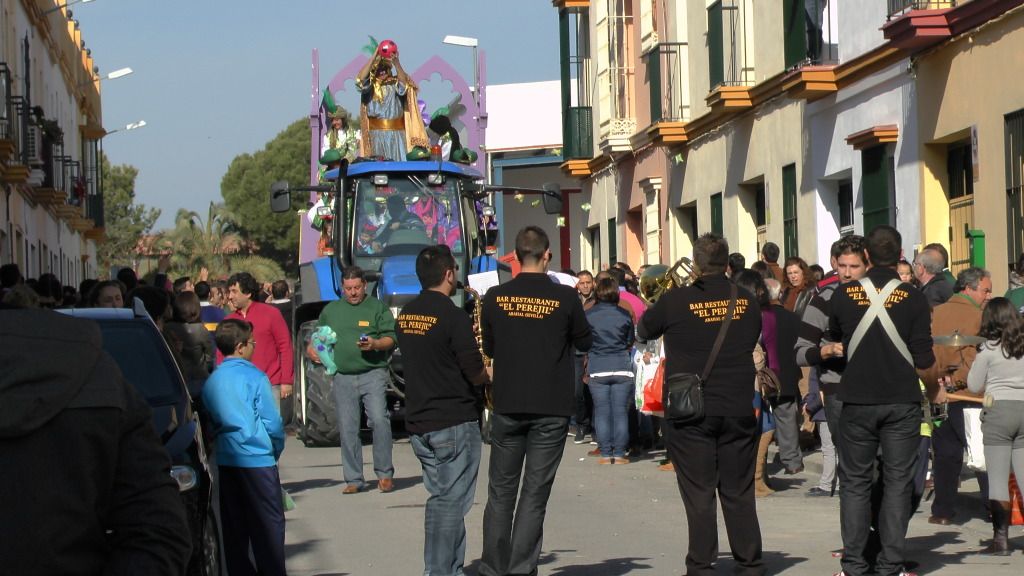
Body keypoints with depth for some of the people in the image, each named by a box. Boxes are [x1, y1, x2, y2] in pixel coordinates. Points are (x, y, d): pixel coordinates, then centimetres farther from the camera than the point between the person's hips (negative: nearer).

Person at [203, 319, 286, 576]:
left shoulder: (211, 380, 5)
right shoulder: (254, 376, -9)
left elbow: (210, 420, 9)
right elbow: (272, 422, -9)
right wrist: (277, 449, 5)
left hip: (225, 459, 5)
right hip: (257, 458, -5)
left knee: (234, 527, 10)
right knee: (269, 525, 0)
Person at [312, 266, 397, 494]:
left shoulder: (377, 307, 7)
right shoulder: (331, 310, 17)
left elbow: (391, 338, 1)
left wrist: (375, 344, -18)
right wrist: (312, 348, 7)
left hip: (373, 374, -4)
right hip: (343, 377, 4)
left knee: (379, 419, -17)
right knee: (347, 430, 3)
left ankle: (384, 474, -6)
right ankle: (354, 480, 10)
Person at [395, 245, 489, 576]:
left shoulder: (405, 316, 8)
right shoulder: (452, 316, -16)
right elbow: (475, 372, -15)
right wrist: (490, 380, 6)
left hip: (418, 421, 7)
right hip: (454, 423, -7)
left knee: (440, 497, 14)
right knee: (451, 501, -2)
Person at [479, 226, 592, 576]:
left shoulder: (495, 297, -3)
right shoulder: (564, 298, -9)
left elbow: (489, 348, 9)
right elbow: (585, 342, 6)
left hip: (507, 406, 2)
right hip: (552, 409, -2)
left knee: (501, 491, 12)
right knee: (535, 494, 2)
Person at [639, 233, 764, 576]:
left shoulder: (677, 301, -10)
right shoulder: (747, 302, 0)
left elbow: (643, 331, 6)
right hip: (739, 410, 3)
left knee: (699, 494, 2)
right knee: (739, 493, 11)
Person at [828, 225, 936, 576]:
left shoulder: (844, 294, -1)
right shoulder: (913, 298, -7)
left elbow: (834, 338, 16)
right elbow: (923, 358, -6)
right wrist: (932, 361, 15)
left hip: (857, 401, 1)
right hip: (902, 402, -1)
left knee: (855, 481, 9)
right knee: (898, 482, 5)